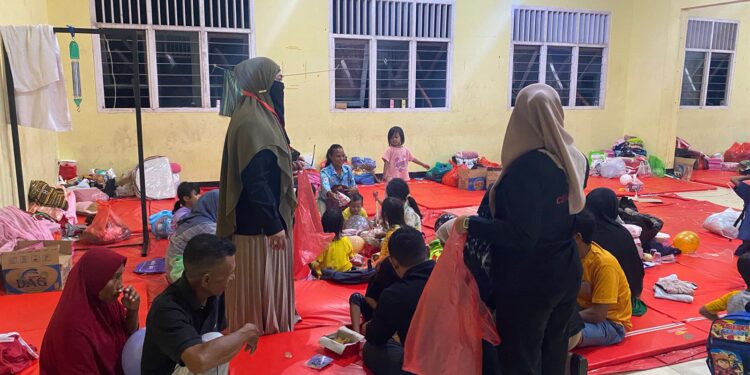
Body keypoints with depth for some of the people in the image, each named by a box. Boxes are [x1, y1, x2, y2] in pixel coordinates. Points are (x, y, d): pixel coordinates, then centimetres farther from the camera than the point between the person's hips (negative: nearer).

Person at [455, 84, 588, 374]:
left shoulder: (527, 168, -26)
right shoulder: (574, 159, -1)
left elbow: (522, 235, -26)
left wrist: (470, 225, -17)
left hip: (528, 282, -8)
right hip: (566, 273, 8)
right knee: (553, 351, 25)